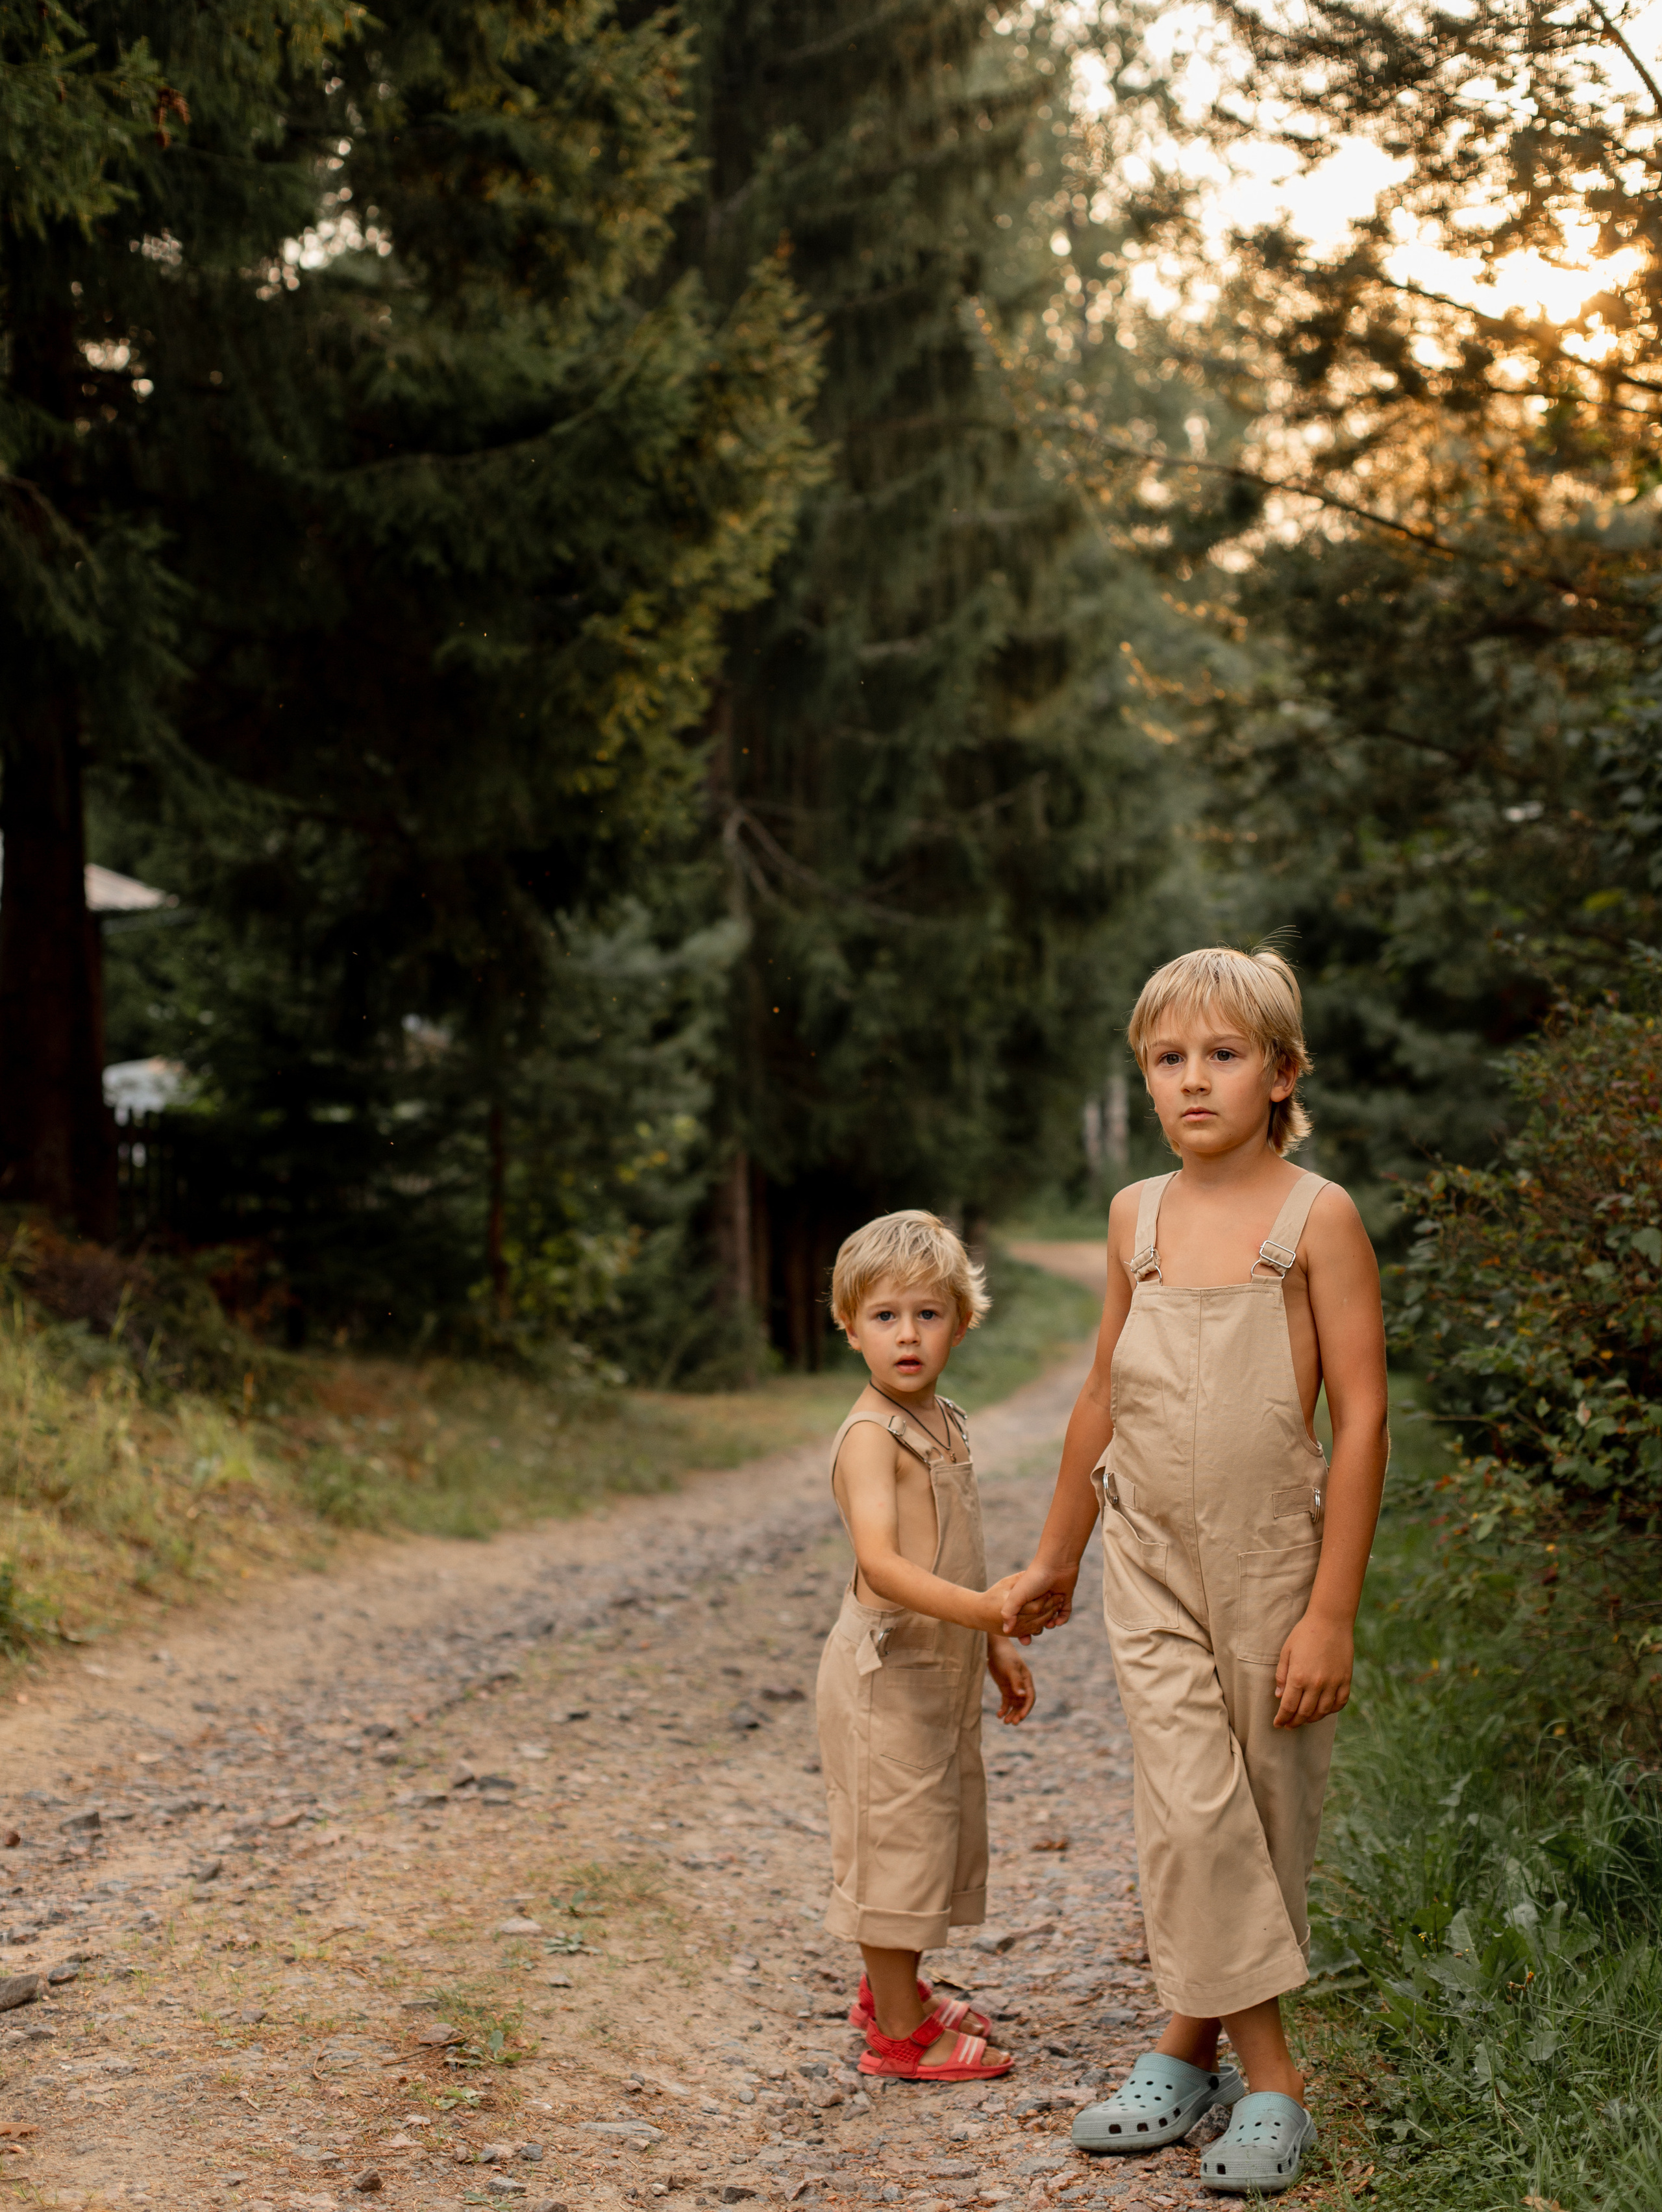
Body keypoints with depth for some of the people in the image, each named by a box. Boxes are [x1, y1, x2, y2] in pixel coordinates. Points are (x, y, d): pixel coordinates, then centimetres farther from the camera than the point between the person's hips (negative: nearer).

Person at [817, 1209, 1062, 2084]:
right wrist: (980, 1610, -46)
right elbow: (880, 1563, -34)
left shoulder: (945, 1423, 9)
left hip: (944, 1670, 9)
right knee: (896, 1831, -2)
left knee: (940, 1830, 18)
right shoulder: (870, 1436, -19)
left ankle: (892, 1989, 34)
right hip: (887, 1671, -9)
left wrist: (997, 1647, 23)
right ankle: (898, 2031, 8)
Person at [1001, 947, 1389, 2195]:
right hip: (1149, 1559, 3)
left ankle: (1193, 2044, 22)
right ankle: (1268, 2078, 3)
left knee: (1267, 1817, 6)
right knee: (1191, 1808, -7)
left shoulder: (1316, 1217, -8)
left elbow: (1362, 1419, -10)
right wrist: (1055, 1558, 22)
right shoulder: (1137, 1216, 5)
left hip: (1272, 1556, -3)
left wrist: (1332, 1611, -13)